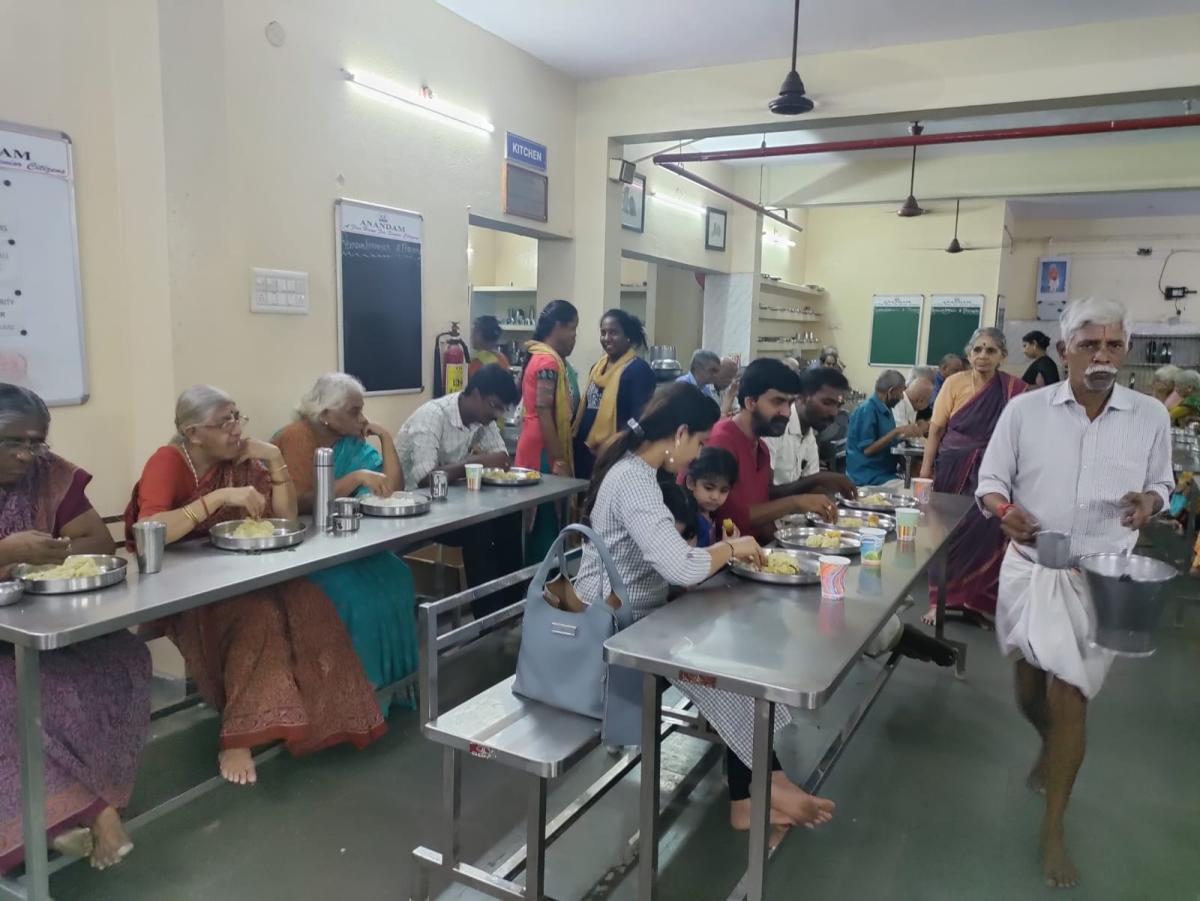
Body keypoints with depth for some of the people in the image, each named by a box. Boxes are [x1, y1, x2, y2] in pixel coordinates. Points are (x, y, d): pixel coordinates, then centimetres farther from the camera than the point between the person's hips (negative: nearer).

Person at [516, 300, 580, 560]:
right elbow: (543, 413, -20)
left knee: (545, 523, 14)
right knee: (545, 523, -4)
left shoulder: (550, 358, 15)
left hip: (548, 451, 10)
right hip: (544, 453, -10)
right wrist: (559, 460, -20)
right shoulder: (548, 361, -15)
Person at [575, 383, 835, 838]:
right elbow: (682, 569, -35)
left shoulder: (633, 468, 7)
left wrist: (719, 549, -2)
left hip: (631, 615, 9)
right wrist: (730, 549, -16)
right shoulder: (634, 480, -25)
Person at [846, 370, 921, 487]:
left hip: (885, 473, 8)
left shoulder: (886, 409, 12)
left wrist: (906, 435, 4)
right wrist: (897, 431, -20)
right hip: (869, 478, -8)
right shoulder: (867, 409, -15)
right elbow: (867, 449, -19)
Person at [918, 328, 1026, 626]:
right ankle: (941, 599, 19)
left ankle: (975, 601, 20)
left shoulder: (1014, 389, -3)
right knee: (946, 535, 7)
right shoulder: (954, 383, -2)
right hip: (952, 469, 0)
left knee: (983, 536, 3)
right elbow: (936, 428, -1)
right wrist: (925, 470, -4)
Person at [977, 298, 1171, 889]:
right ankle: (1053, 746, 51)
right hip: (1029, 568, 1)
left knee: (1068, 698, -3)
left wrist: (1148, 501, -15)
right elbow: (990, 480, -1)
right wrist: (1005, 512, -23)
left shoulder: (1151, 417, -2)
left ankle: (1053, 829, 13)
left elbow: (1160, 485, 9)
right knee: (1030, 693, 16)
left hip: (1099, 578, -1)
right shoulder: (1024, 410, -5)